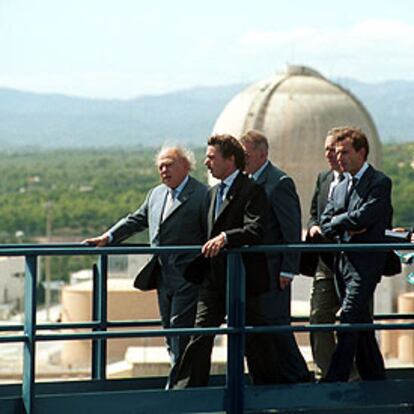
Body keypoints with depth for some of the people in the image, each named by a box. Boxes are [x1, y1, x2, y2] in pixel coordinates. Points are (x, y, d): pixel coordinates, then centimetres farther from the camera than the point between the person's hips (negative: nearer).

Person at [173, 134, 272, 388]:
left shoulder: (252, 190, -10)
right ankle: (188, 388, -4)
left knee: (250, 338, 4)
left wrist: (225, 238, -36)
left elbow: (255, 231, -23)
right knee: (200, 334, -3)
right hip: (214, 277, 7)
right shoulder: (214, 192, 17)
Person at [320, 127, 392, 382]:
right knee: (362, 325, 11)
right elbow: (325, 225, 11)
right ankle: (376, 382, 18)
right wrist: (348, 228, -7)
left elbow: (363, 217, -17)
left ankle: (334, 381, -19)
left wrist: (338, 222, -1)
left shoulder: (380, 183, -5)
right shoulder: (340, 188, 19)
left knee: (349, 323, -15)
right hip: (343, 262, 8)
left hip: (366, 262, -8)